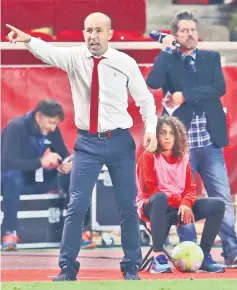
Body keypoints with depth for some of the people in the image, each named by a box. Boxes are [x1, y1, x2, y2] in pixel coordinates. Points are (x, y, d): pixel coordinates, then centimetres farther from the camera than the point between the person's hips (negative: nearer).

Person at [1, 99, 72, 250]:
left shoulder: (52, 130, -2)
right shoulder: (16, 127, -21)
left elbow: (64, 155, 3)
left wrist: (67, 164, -23)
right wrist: (41, 162, -42)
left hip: (40, 181, 6)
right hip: (17, 180, -5)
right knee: (13, 176, -40)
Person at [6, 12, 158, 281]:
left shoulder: (125, 63, -3)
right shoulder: (74, 58, -4)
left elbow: (144, 98, 5)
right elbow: (48, 52, -24)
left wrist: (150, 129, -10)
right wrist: (27, 39, -45)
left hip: (120, 141, 0)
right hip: (87, 142, 0)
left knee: (127, 206, 7)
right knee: (76, 206, -2)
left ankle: (131, 267, 19)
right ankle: (67, 268, 5)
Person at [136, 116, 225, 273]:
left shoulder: (183, 158, 12)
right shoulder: (149, 156, -4)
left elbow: (190, 188, 8)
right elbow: (149, 190, -13)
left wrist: (186, 204, -15)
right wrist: (178, 201, -18)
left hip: (179, 208, 5)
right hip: (153, 207, -5)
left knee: (217, 205, -13)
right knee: (160, 198, -42)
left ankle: (204, 256, -10)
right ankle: (158, 257, -42)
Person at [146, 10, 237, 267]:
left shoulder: (211, 58, 11)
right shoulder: (168, 61, 5)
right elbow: (153, 83, -15)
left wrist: (185, 96, -13)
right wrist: (166, 50, -8)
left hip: (209, 141, 1)